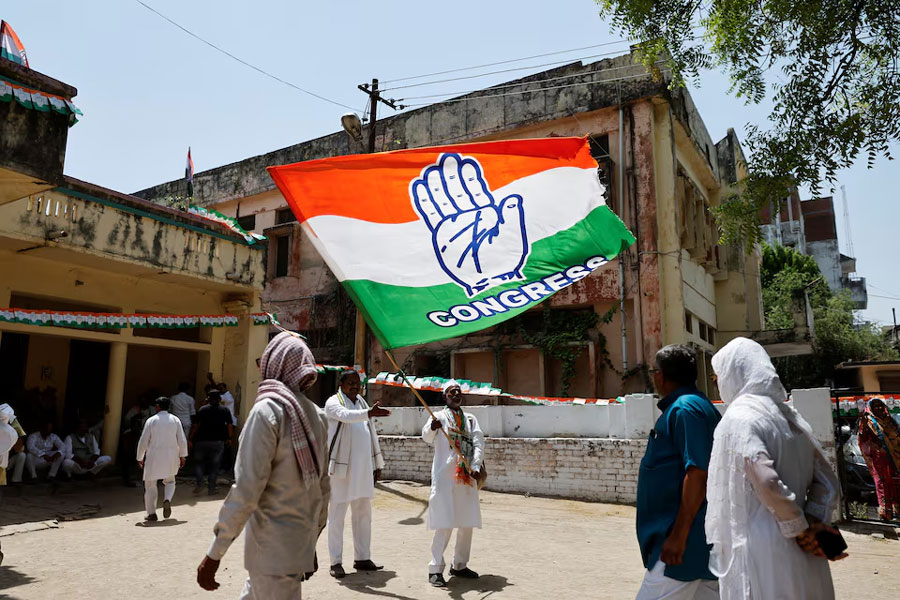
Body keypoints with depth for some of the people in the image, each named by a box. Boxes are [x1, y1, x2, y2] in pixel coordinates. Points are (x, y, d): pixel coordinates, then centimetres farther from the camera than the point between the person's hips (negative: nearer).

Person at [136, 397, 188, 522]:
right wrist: (182, 456, 11)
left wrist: (140, 458, 9)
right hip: (171, 456, 2)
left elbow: (143, 441, -2)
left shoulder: (151, 420, -3)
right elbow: (182, 440, 1)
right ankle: (167, 500, -8)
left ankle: (151, 514, 7)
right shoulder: (175, 420, 2)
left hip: (154, 456, -2)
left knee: (150, 485, 10)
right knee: (170, 481, 20)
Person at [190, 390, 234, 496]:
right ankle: (211, 489, 7)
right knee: (214, 465, 7)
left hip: (202, 440, -1)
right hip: (218, 441, 1)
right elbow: (229, 425, 1)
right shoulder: (225, 410, 2)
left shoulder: (202, 409, -1)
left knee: (198, 462, 15)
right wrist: (229, 438, 14)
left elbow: (195, 425, -4)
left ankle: (199, 484, 0)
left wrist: (190, 439, 4)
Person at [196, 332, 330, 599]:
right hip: (302, 542, 7)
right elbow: (322, 483, 9)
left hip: (273, 546, -7)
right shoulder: (316, 415, 4)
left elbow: (247, 488, -20)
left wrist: (214, 554, -13)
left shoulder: (267, 410, -15)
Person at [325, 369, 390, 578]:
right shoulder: (333, 402, -5)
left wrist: (378, 464, 18)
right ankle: (335, 562, 9)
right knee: (337, 514, 0)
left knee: (363, 514, 12)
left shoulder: (361, 402, 16)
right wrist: (369, 413, -46)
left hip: (363, 468, 7)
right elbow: (345, 415, -30)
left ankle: (362, 558, 22)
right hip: (341, 468, -7)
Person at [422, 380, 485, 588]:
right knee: (444, 524, -8)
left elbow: (478, 442, 1)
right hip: (445, 476, -5)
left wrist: (475, 466, -15)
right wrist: (432, 428, -39)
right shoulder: (439, 416, 2)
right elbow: (427, 438, -16)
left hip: (467, 477, 5)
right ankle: (435, 569, 3)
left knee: (467, 524, 11)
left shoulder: (471, 419, 14)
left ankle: (459, 565, 26)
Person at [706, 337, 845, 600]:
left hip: (760, 555, -7)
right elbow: (827, 481, 12)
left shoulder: (739, 418, -14)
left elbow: (767, 482, -24)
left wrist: (800, 529, -11)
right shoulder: (790, 416, 11)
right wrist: (814, 523, 1)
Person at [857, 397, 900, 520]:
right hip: (879, 458, -5)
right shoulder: (868, 421, -2)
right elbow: (862, 438, -8)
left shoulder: (888, 419, 14)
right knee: (882, 483, -4)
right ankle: (885, 511, 1)